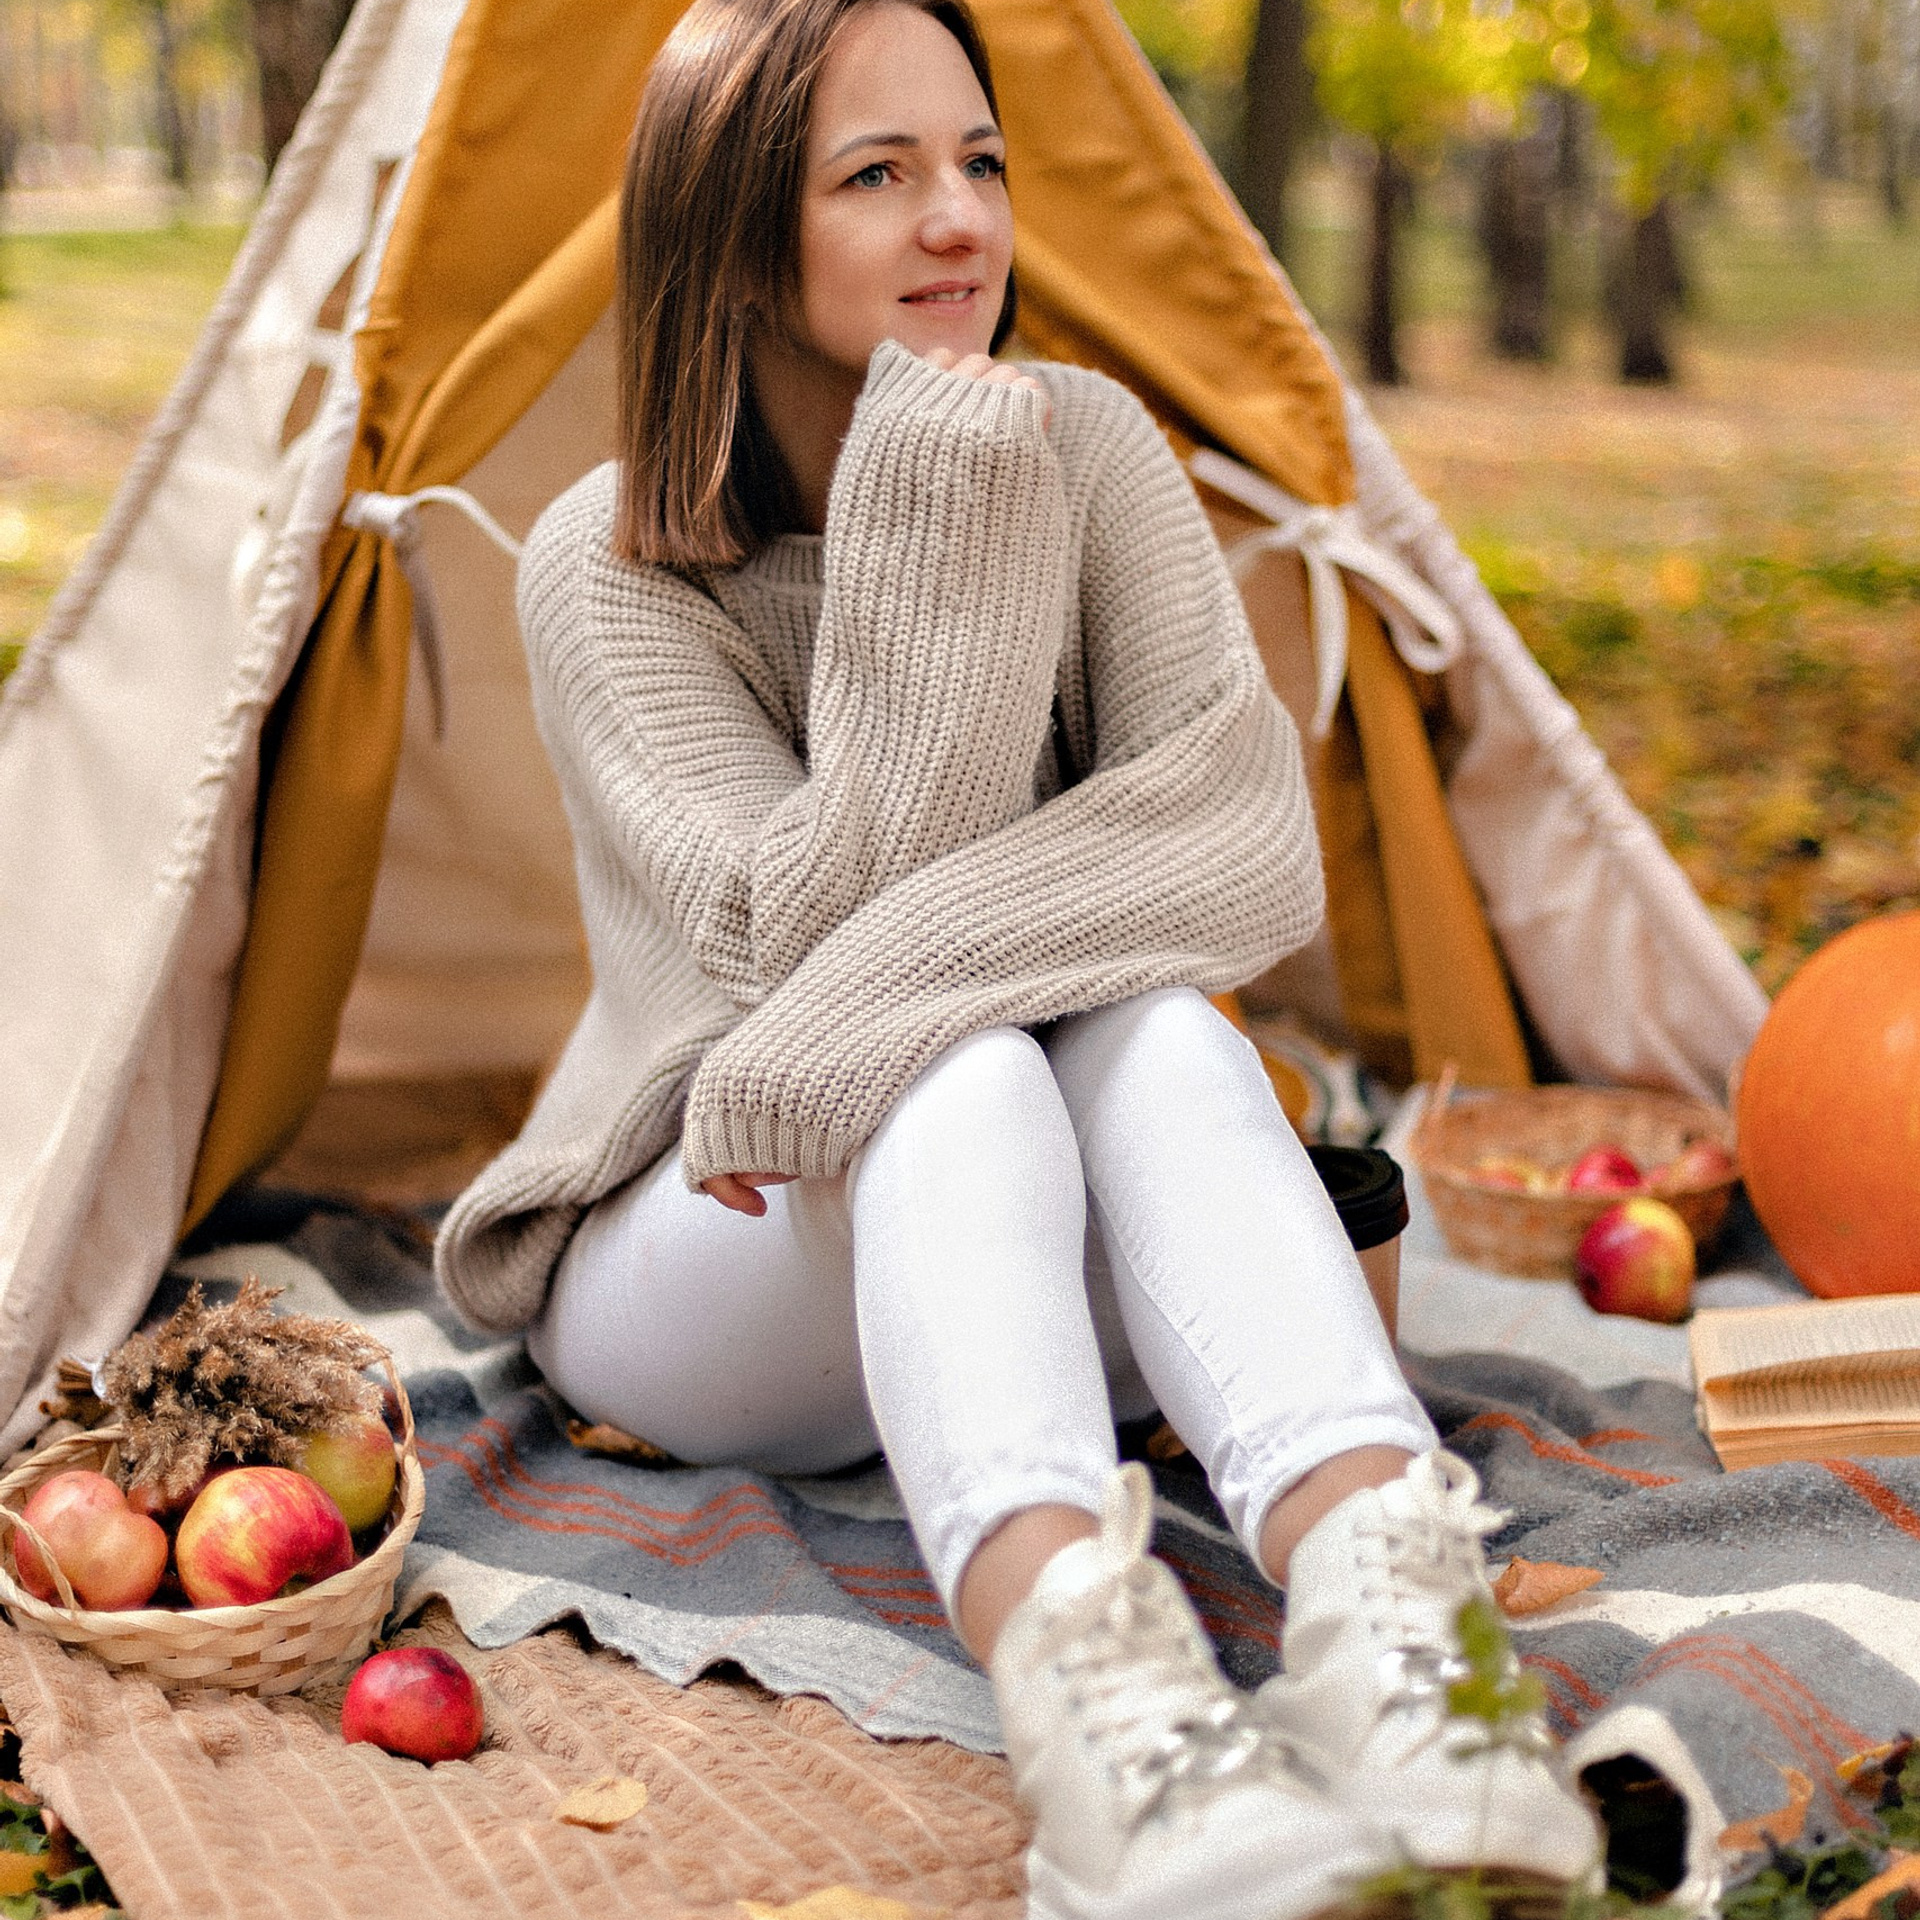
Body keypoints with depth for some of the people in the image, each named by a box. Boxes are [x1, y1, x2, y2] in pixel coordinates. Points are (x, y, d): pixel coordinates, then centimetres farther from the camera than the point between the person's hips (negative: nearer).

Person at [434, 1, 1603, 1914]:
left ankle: (1382, 1640, -54)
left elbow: (1244, 833, -19)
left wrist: (856, 1006, -28)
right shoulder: (605, 570, -14)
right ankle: (1082, 1701, -60)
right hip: (688, 1262, -2)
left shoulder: (1087, 447, -6)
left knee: (1156, 1036, -32)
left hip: (1006, 1260, 3)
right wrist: (937, 551, -31)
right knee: (960, 1076, -36)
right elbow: (809, 929, -25)